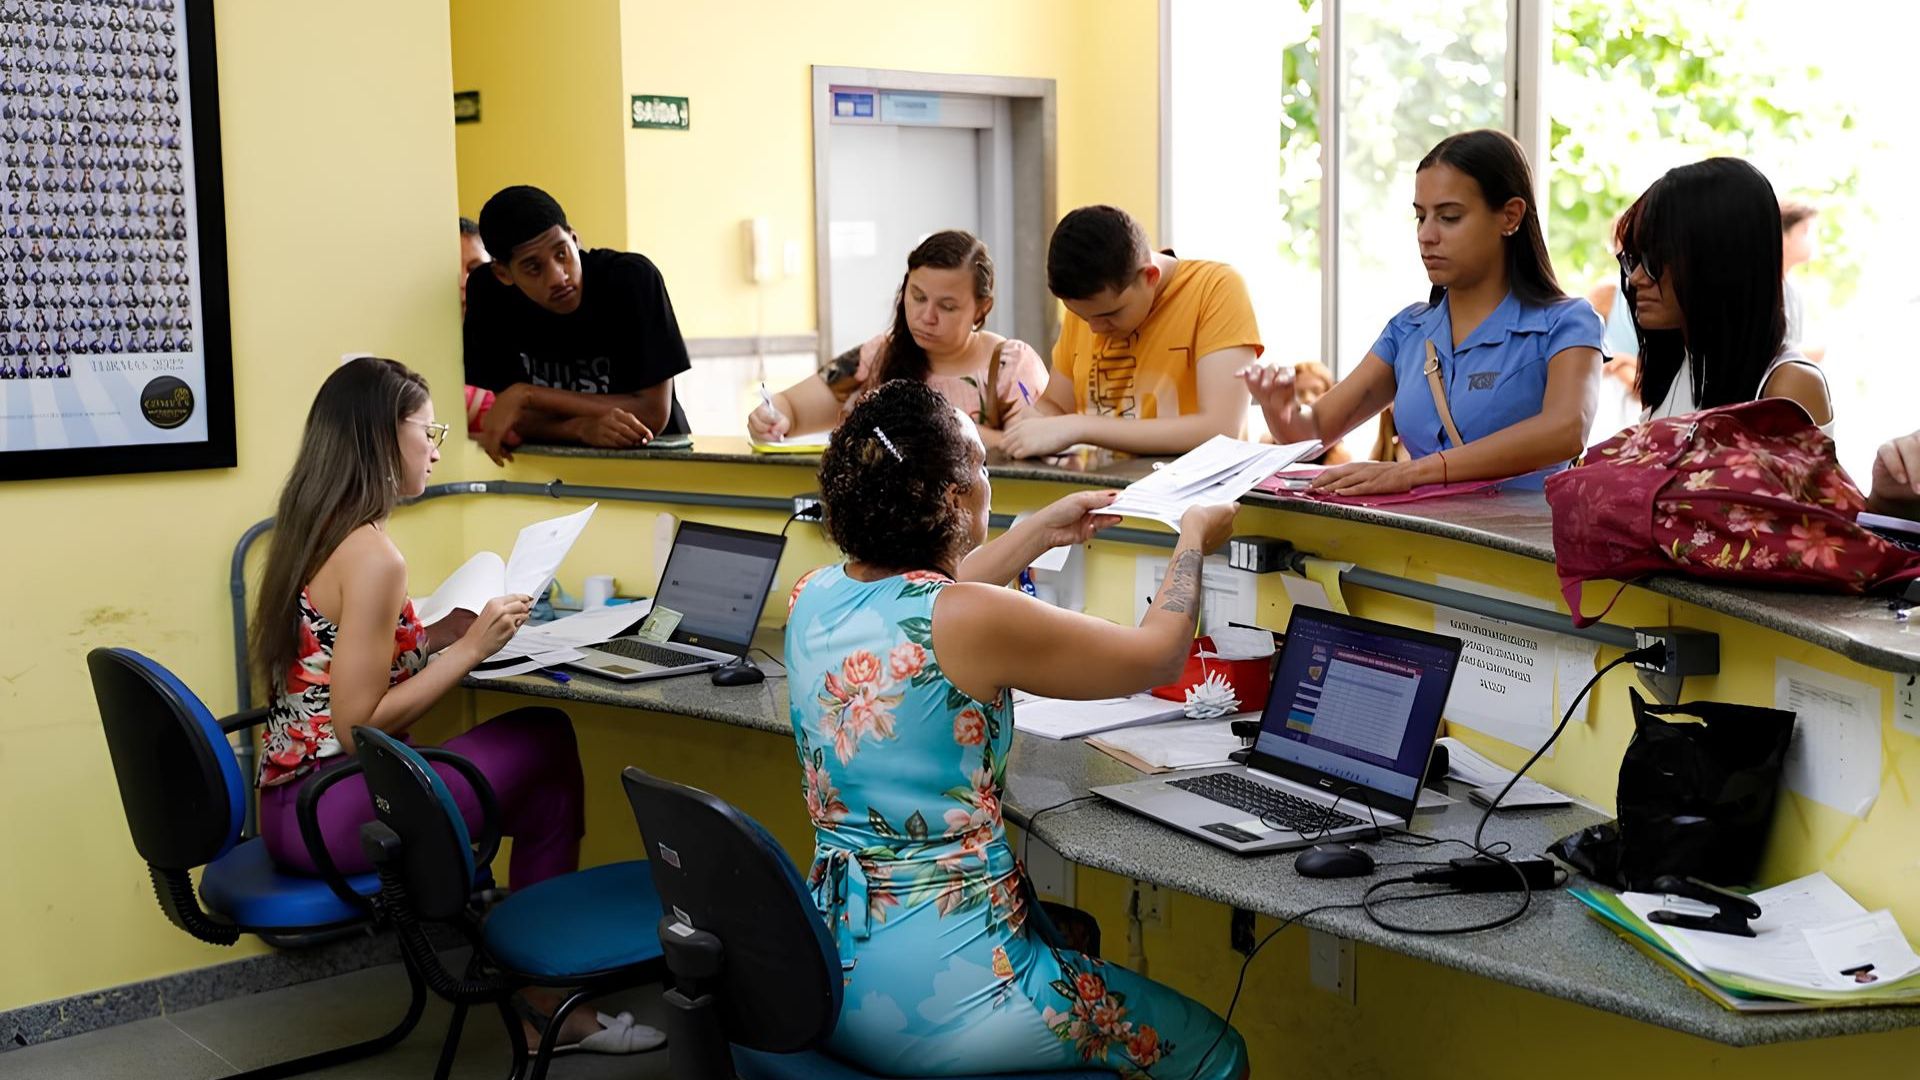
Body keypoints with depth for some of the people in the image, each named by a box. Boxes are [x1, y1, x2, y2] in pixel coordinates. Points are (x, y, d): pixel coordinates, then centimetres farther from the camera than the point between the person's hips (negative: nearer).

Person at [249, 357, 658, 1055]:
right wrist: (469, 649, -15)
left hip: (290, 808, 9)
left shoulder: (308, 533, 10)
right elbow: (358, 726, -21)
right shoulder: (371, 555, -18)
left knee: (537, 764, 12)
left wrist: (435, 635, 10)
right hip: (332, 815, -9)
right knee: (547, 740, 1)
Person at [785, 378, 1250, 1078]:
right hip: (934, 999, -8)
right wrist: (1194, 540, 8)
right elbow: (1157, 656, -9)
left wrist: (1041, 533, 28)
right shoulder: (970, 620, -23)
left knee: (1073, 936, 36)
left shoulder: (812, 598, -2)